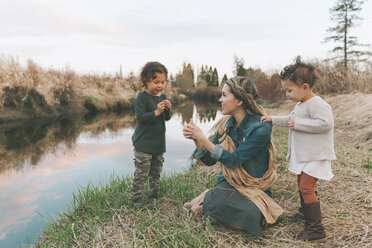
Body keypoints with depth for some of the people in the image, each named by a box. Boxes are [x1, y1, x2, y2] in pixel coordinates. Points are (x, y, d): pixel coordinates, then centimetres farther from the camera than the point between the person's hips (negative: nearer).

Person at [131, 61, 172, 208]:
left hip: (158, 142, 7)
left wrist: (167, 109, -10)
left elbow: (167, 118, 11)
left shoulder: (162, 97, 9)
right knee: (142, 172, -3)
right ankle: (136, 198, 12)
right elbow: (141, 118, -19)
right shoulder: (141, 98, -12)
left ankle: (154, 195, 31)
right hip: (143, 143, -6)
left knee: (156, 171, 16)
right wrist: (156, 112, -25)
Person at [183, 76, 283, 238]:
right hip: (229, 182, 2)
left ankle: (207, 200, -7)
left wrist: (202, 138, -25)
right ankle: (210, 200, 2)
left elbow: (233, 160, -23)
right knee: (218, 202, -32)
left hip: (255, 187, -1)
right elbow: (209, 160, 1)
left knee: (249, 217, -31)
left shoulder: (261, 128, -18)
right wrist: (196, 139, -16)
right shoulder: (225, 124, -1)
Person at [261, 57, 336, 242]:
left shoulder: (317, 104, -20)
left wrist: (298, 124, -28)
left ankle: (316, 230, -6)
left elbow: (326, 123, -33)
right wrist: (273, 119, 18)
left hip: (315, 157, -10)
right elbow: (290, 120, 28)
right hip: (302, 156, 11)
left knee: (306, 188, -13)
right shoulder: (300, 105, 12)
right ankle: (306, 214, 42)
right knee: (303, 186, 22)